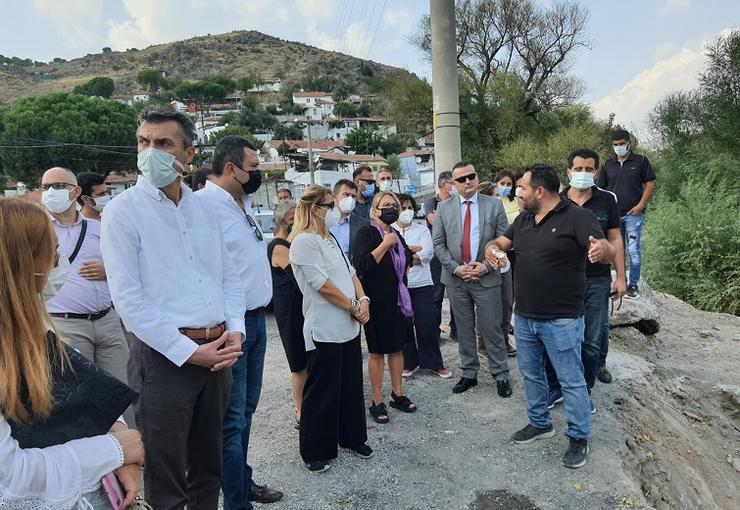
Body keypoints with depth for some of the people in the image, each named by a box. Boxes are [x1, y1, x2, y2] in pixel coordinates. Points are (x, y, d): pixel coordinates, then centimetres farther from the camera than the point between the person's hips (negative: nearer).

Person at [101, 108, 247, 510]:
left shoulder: (203, 208, 9)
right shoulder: (123, 211, -7)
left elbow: (229, 277, 12)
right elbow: (129, 300, -14)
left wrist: (235, 331, -4)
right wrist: (189, 352, -16)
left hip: (217, 353, 6)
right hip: (163, 357, -5)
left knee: (208, 469, 20)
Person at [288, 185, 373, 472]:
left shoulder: (330, 239, 14)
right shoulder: (304, 241, -15)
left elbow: (350, 273, 13)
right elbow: (323, 286, -19)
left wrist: (363, 300, -4)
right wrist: (354, 307, -10)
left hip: (348, 325, 9)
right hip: (324, 330, -8)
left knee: (352, 384, 17)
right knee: (322, 391, 4)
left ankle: (352, 437, 34)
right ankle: (315, 451, 20)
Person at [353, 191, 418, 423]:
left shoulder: (395, 234, 12)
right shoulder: (366, 233, -10)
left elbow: (406, 261, 29)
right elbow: (361, 264, -25)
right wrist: (385, 244, -23)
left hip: (398, 300, 7)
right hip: (377, 301, -7)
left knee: (397, 348, 13)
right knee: (377, 351, 3)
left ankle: (397, 395, 26)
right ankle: (377, 402, 14)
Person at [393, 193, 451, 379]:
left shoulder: (422, 229, 8)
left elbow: (428, 253, -7)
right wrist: (414, 249, -9)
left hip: (422, 285, 1)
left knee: (427, 325, 0)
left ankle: (434, 363, 16)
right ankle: (409, 363, 22)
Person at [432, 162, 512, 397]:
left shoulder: (494, 205, 0)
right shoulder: (444, 208, 3)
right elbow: (439, 244, 2)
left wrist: (485, 266, -13)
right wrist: (455, 268, -10)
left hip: (487, 278, -2)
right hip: (456, 279, 2)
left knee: (492, 329, 4)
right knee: (464, 330, 12)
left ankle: (501, 375, 19)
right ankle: (469, 373, 26)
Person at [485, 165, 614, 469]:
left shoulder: (577, 217, -14)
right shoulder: (523, 219, 8)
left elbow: (608, 252, -22)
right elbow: (502, 241, 13)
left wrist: (602, 248, -48)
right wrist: (492, 246, -12)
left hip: (561, 321, -7)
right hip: (524, 317, 7)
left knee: (571, 381, 6)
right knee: (531, 374, 21)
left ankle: (579, 438, 25)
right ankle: (539, 423, 41)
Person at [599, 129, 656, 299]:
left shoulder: (640, 161, 3)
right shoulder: (608, 164, 12)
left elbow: (650, 183, 1)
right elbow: (602, 188, 14)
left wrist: (641, 205, -9)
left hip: (633, 214, -4)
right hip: (613, 214, 4)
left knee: (633, 250, -4)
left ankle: (634, 285, 5)